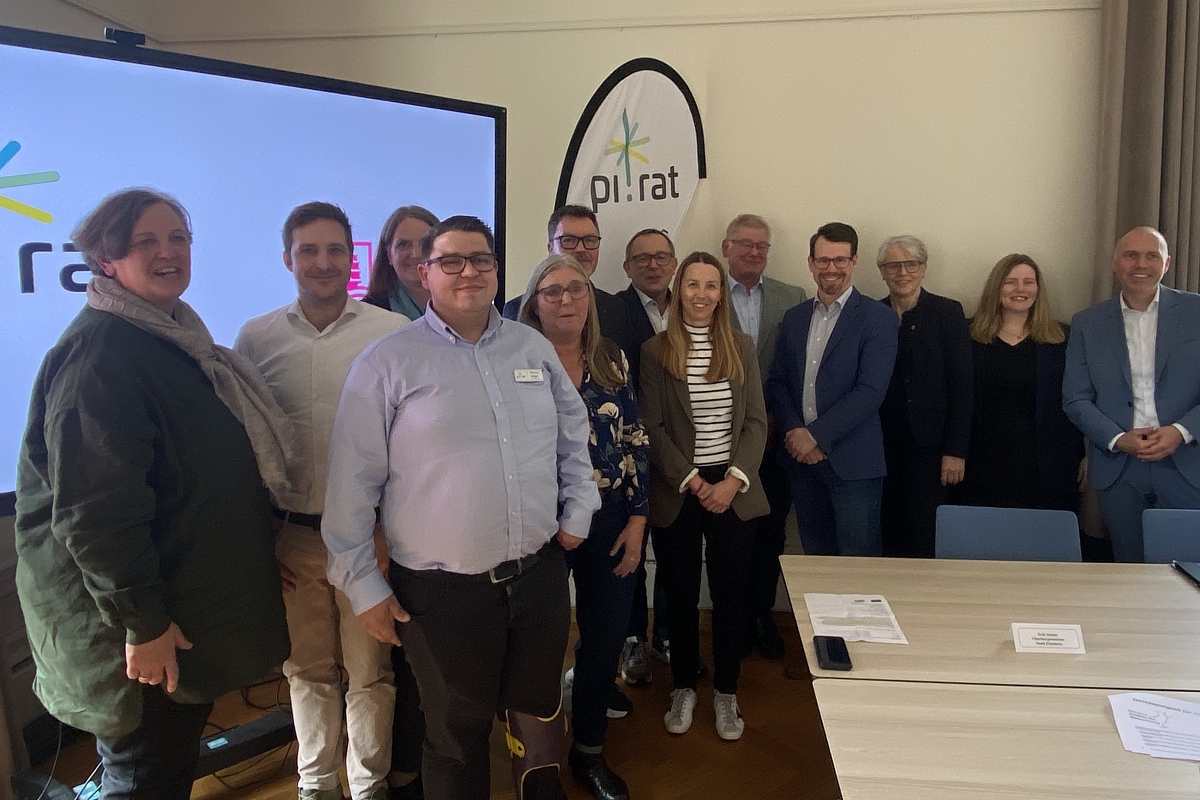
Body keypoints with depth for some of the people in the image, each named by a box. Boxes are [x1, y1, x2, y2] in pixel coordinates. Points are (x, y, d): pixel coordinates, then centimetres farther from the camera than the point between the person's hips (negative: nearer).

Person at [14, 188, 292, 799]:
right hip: (144, 633, -9)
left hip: (192, 606, 9)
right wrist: (142, 623, -22)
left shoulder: (179, 337, 10)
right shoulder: (99, 353, -21)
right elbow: (96, 510, -26)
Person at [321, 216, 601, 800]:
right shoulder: (387, 362, -8)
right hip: (441, 592, -4)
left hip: (540, 573, 4)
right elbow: (354, 482, -7)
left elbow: (573, 435, 17)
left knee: (539, 711, 21)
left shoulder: (534, 347, 6)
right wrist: (364, 587, -6)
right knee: (458, 735, 13)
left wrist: (577, 511, 8)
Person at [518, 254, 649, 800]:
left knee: (605, 638, 11)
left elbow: (636, 442, 5)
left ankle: (590, 750, 33)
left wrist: (636, 520, -1)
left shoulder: (612, 361, 4)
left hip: (609, 522, 3)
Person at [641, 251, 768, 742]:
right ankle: (684, 687, 28)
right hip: (675, 494, -1)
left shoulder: (742, 347, 4)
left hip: (732, 491, 1)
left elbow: (756, 422, 1)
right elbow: (653, 428, -5)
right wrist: (692, 481, -13)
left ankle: (726, 692, 25)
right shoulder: (655, 351, -1)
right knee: (680, 595, 10)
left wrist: (732, 480, -11)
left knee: (731, 594, 7)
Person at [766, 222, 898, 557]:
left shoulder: (879, 319, -4)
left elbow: (871, 391, -13)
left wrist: (817, 435, -15)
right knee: (815, 557, 13)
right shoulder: (794, 318, 13)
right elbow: (777, 382, 10)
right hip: (802, 457, 5)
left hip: (852, 461, -4)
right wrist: (794, 432, -7)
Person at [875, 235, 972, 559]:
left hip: (928, 449, -2)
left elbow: (962, 386, -3)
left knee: (923, 543, -3)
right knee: (888, 541, 6)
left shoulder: (947, 312, 1)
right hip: (883, 449, 2)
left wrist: (956, 450, -8)